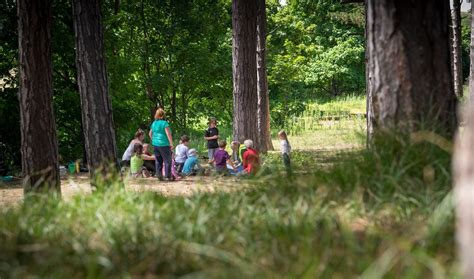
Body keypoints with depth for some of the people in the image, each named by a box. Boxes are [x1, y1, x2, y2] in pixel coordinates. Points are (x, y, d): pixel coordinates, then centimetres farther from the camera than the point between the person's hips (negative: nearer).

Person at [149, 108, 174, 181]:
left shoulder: (154, 123, 8)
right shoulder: (164, 123, -13)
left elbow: (150, 134, 17)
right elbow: (168, 134, -17)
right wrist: (171, 144, -12)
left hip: (155, 144, 6)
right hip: (164, 144, -6)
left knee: (158, 160, 13)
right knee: (167, 160, 2)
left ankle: (159, 175, 13)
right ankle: (168, 176, 3)